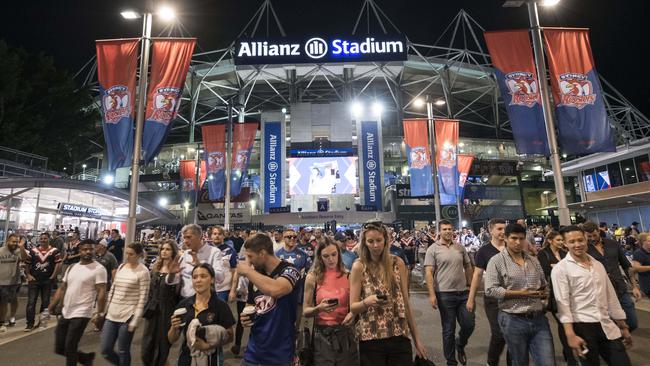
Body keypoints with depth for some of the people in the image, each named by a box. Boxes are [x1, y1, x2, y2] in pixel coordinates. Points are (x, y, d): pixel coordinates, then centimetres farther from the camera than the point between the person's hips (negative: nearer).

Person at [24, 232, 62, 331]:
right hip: (34, 280, 1)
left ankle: (42, 320, 26)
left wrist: (53, 277, -11)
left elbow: (58, 265, -8)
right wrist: (28, 275, -2)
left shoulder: (54, 251, -5)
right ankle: (30, 324, 7)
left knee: (45, 302, 11)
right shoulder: (33, 250, 4)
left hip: (47, 281, -1)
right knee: (31, 302, 0)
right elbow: (27, 263, 9)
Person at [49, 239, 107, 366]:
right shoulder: (71, 267, 9)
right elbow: (62, 288, 15)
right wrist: (52, 305, 5)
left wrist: (100, 313, -20)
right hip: (65, 313, 7)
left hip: (81, 314, -7)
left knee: (69, 348, -1)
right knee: (59, 348, 13)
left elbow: (102, 292, -16)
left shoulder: (98, 269, -12)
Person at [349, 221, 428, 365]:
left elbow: (405, 302, 6)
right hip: (370, 339, -1)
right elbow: (353, 307, -3)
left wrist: (416, 338, 8)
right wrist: (367, 302, -23)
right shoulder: (359, 267, -6)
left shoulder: (398, 263, 0)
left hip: (400, 337, 2)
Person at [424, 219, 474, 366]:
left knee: (469, 325, 8)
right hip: (445, 294, -4)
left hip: (463, 292, 4)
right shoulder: (433, 249, -7)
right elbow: (429, 273, -10)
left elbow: (468, 267, 15)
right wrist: (432, 294, -16)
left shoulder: (460, 247, 6)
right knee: (449, 330, 8)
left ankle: (460, 346, 41)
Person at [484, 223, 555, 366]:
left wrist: (544, 293, -1)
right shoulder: (497, 261, -8)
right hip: (513, 321, -4)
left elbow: (544, 286, 22)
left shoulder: (533, 260, 11)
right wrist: (519, 293, -17)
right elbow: (490, 290, -15)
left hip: (539, 319, 4)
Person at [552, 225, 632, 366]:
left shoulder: (598, 265, 9)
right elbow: (562, 302, -14)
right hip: (582, 326, -5)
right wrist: (571, 335, -19)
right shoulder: (560, 268, -9)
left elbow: (611, 296, 16)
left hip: (607, 325, 5)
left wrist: (623, 326, 17)